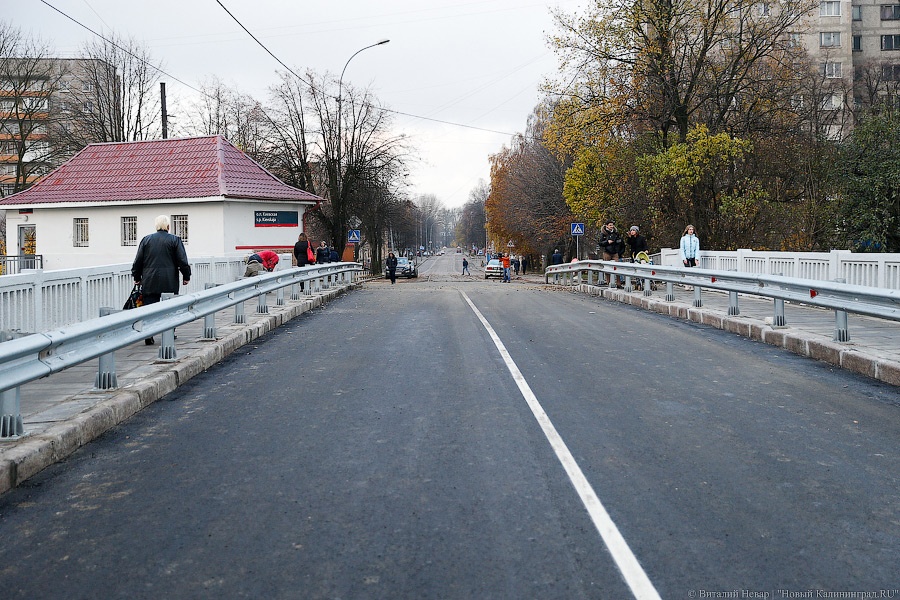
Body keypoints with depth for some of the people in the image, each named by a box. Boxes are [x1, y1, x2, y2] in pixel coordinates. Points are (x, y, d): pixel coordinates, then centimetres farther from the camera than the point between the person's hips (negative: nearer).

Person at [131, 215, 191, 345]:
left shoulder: (146, 240, 8)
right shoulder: (175, 240, 0)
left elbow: (138, 261, 9)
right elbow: (183, 261, -3)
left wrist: (137, 277, 17)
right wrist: (186, 276, 5)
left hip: (150, 282, 2)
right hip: (169, 282, -2)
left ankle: (148, 336, -7)